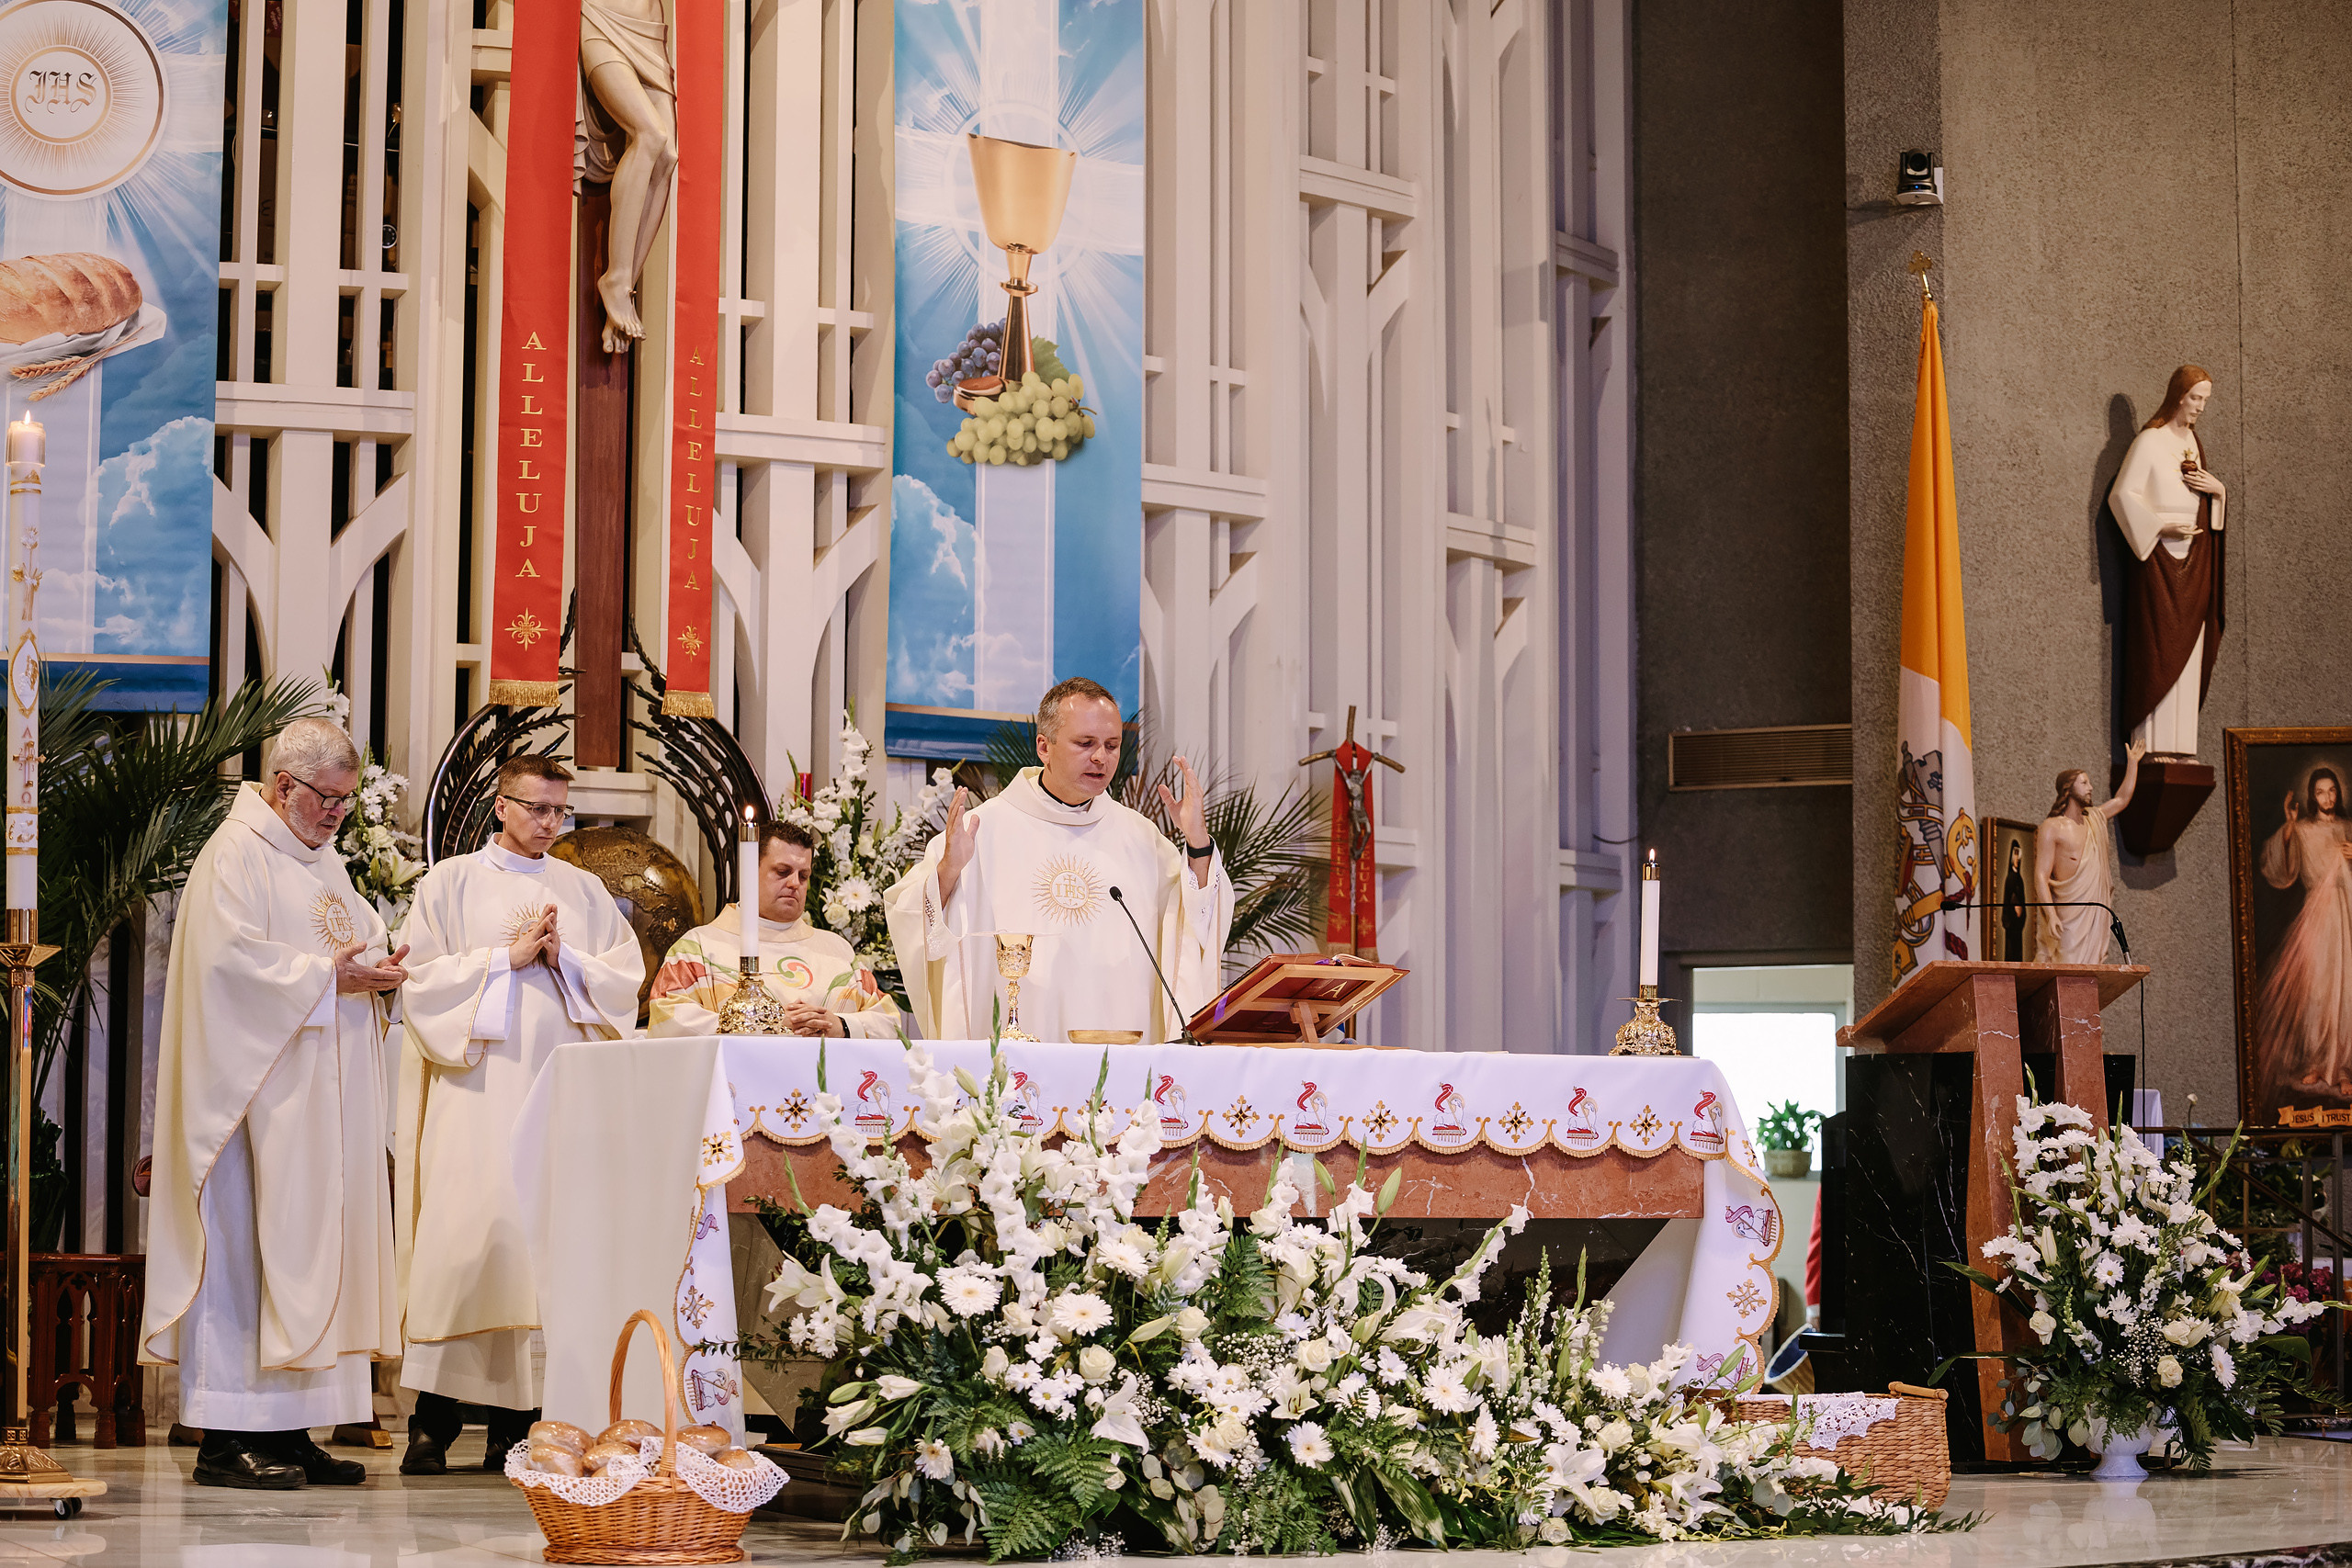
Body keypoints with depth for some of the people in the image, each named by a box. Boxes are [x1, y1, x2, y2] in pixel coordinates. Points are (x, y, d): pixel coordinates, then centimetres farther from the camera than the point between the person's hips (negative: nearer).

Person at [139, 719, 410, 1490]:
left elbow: (359, 936, 24)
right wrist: (327, 976, -17)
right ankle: (227, 1435, -7)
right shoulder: (235, 855, -8)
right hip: (257, 1093, -9)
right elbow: (233, 956, -19)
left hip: (325, 1096, 9)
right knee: (248, 1244, -8)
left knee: (314, 1247, 6)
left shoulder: (324, 862, 20)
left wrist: (378, 968, 2)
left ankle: (288, 1430, 9)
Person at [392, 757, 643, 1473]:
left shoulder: (585, 891, 17)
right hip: (477, 1087, -3)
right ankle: (434, 1417, -9)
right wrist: (506, 956, -7)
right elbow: (421, 977, -1)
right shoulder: (450, 883, 9)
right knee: (468, 1231, -12)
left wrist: (564, 958, -5)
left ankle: (517, 1418, -1)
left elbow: (624, 980, 10)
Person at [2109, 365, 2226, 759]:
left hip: (2194, 557, 7)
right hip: (2159, 555, -7)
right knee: (2157, 647, -10)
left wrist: (2218, 488, 1)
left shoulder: (2196, 442, 15)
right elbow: (2122, 495, -11)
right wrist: (2161, 526, -17)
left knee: (2188, 649, 4)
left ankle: (2180, 744, 5)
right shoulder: (2149, 442, -6)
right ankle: (2152, 743, -10)